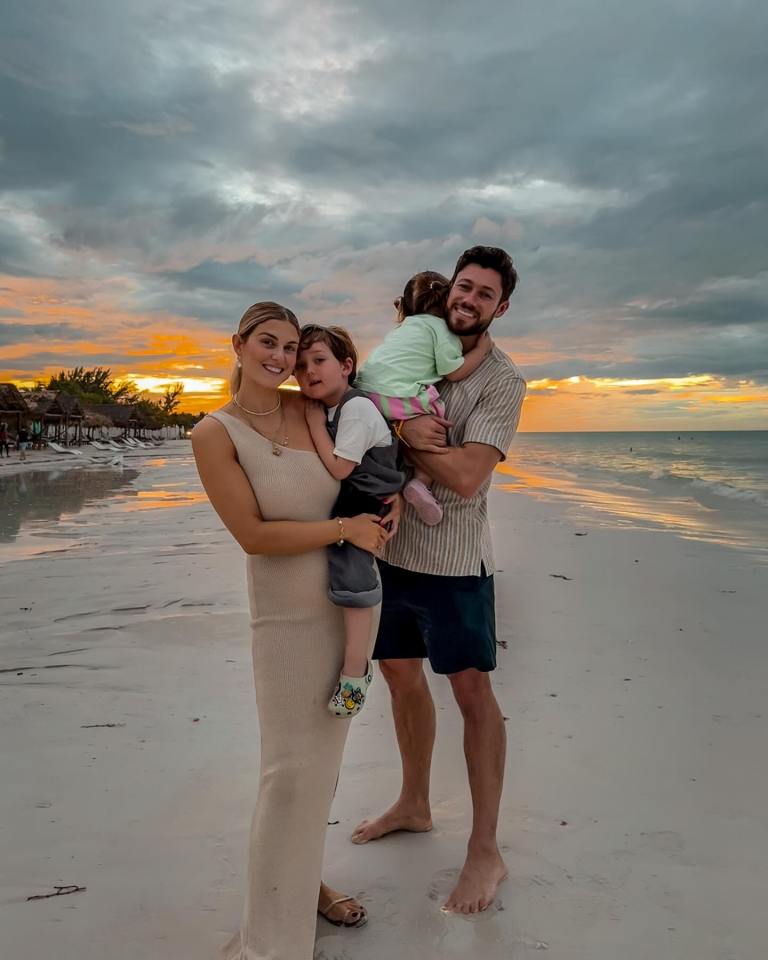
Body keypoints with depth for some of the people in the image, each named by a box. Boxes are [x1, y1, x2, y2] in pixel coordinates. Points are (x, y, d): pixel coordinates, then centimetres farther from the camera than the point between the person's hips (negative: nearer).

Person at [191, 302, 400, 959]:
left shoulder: (310, 409, 0)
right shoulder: (215, 435, -12)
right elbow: (254, 535, -17)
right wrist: (344, 528, -18)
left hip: (349, 603, 5)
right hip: (290, 615, -5)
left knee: (323, 758, 17)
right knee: (291, 768, -1)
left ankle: (305, 882, 38)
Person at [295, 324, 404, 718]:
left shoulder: (356, 408, -18)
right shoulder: (325, 409, 10)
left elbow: (339, 467, -22)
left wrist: (315, 423, -16)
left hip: (370, 506, -10)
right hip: (342, 503, 10)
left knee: (352, 574, -23)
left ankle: (355, 671, -13)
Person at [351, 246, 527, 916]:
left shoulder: (502, 381, -9)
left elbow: (466, 477, -21)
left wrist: (402, 430, -15)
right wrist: (405, 429, -18)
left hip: (451, 557, -6)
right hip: (389, 544, 6)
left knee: (472, 690, 2)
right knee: (401, 674, 17)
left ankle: (486, 851, 17)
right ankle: (414, 805, 39)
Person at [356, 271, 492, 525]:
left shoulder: (402, 328, 28)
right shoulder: (440, 328, 5)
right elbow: (454, 372, 0)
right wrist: (481, 349, 11)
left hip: (366, 389, 8)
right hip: (401, 398, -8)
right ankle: (421, 482, -14)